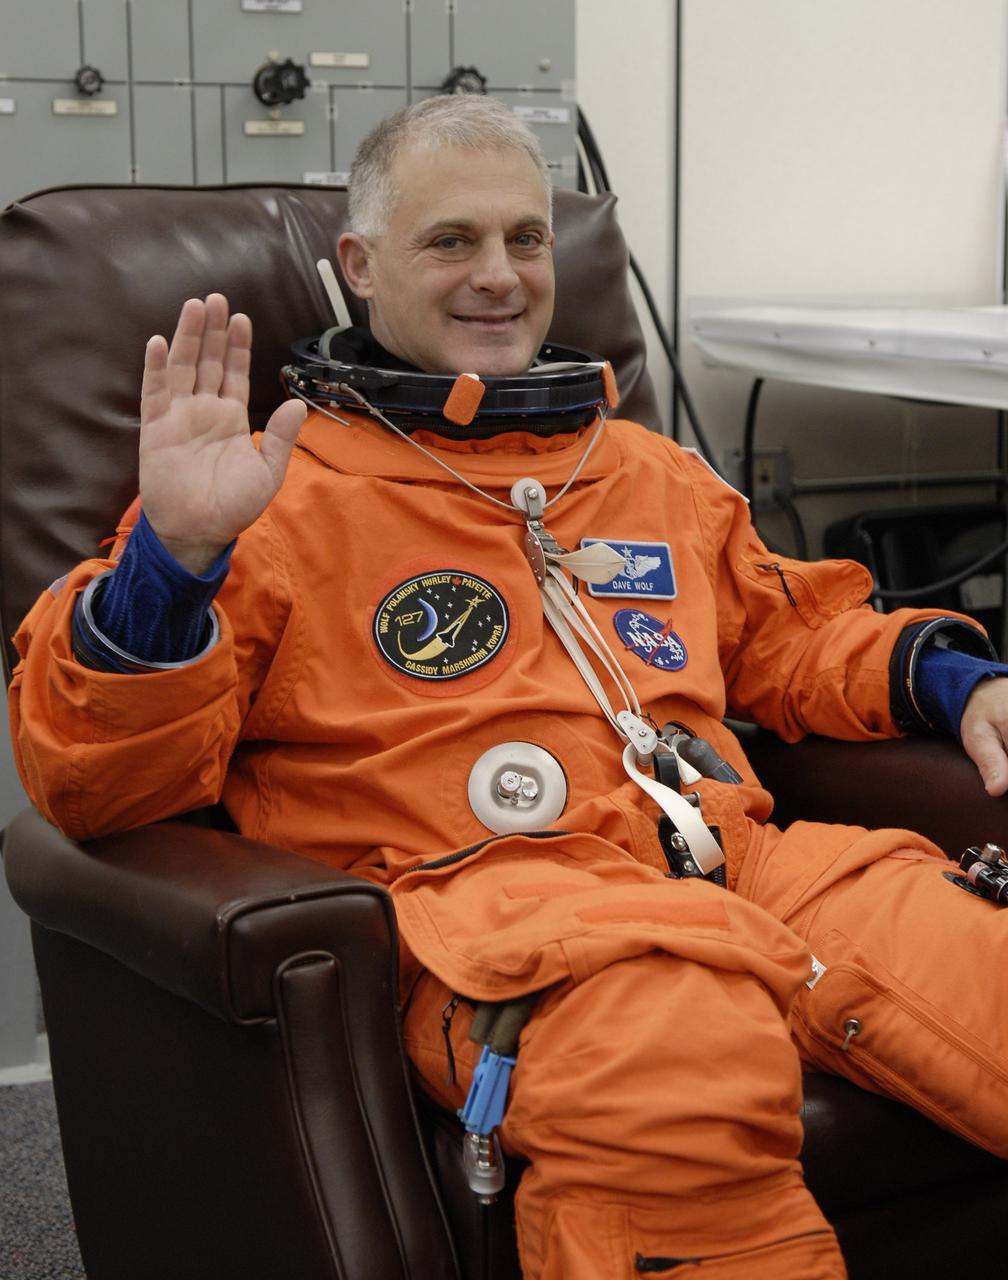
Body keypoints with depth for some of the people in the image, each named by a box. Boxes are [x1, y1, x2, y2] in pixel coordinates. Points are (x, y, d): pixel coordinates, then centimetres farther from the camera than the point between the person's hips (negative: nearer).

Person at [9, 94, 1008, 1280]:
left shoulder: (651, 473, 29)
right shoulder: (288, 494, 10)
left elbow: (793, 640, 40)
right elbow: (96, 781, 2)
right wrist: (173, 558, -17)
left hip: (736, 861, 5)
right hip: (479, 889, -5)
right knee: (673, 1050, -40)